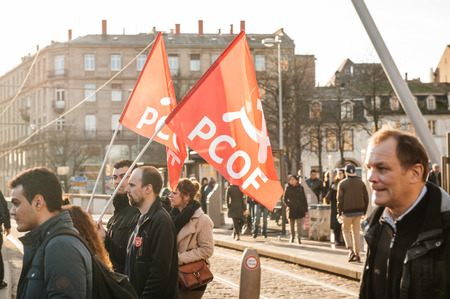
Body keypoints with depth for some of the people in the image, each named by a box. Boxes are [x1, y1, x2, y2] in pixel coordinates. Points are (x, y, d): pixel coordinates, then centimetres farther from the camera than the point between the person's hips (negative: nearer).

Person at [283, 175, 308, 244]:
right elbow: (284, 199, 7)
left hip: (300, 210, 0)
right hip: (291, 210, 0)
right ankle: (292, 237, 22)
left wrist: (305, 209, 6)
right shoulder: (288, 188, 3)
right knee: (292, 225, 7)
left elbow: (304, 199, 9)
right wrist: (289, 205, -7)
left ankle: (299, 238, -3)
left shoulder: (300, 188, 5)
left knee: (299, 224, -6)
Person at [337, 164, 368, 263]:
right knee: (356, 231, 10)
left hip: (347, 212, -3)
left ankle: (350, 250, -8)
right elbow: (366, 198, 7)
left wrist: (339, 213, -1)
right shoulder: (361, 182, 6)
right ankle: (357, 254, 8)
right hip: (359, 210, 3)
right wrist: (364, 211, 15)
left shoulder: (342, 184, -5)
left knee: (346, 230, 11)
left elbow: (340, 199, -7)